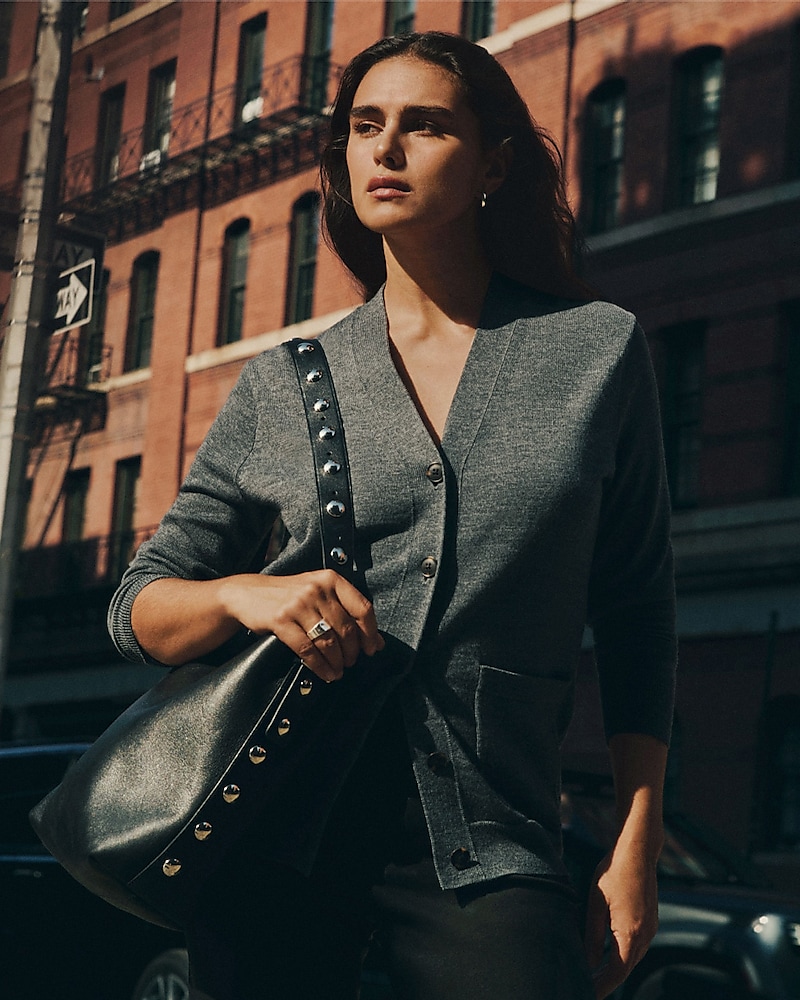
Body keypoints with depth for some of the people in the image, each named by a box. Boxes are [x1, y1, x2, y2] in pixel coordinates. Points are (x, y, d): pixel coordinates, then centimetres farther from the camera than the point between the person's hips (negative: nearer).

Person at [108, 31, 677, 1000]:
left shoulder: (598, 349, 6)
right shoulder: (283, 384, 8)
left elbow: (636, 619, 7)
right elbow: (139, 608, 11)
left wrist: (636, 849, 1)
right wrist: (242, 593, -11)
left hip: (483, 847, -1)